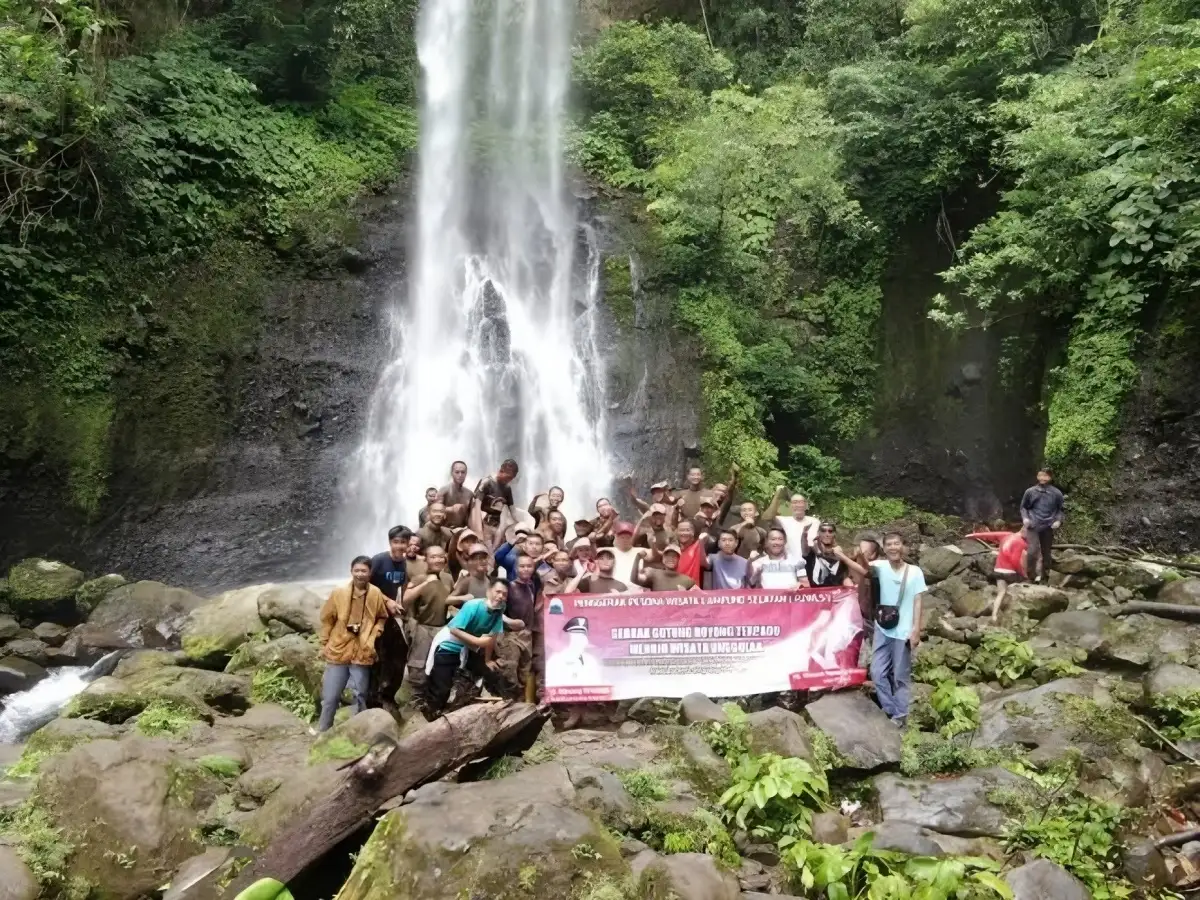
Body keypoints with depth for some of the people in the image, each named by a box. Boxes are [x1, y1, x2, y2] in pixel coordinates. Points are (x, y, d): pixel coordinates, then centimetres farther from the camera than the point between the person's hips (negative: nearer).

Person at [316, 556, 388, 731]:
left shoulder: (376, 594, -6)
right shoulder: (338, 593, -6)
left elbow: (382, 618, 9)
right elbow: (326, 620, 3)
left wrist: (372, 637, -3)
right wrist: (324, 644, 4)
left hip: (362, 653, 0)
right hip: (337, 650, 0)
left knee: (360, 695, 9)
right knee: (330, 696, 8)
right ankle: (323, 731, 25)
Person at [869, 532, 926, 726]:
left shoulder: (915, 571, -5)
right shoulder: (880, 566, 1)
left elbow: (917, 602, -5)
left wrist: (916, 630, -10)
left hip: (904, 632, -3)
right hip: (882, 630, 3)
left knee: (900, 676, 6)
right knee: (877, 672, 5)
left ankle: (900, 715, 18)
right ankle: (890, 711, 20)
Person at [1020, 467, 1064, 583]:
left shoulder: (1056, 493, 1)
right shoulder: (1030, 492, 0)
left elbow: (1060, 510, 12)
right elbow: (1023, 507, 12)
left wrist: (1058, 521, -5)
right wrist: (1025, 518, -5)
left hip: (1048, 527, 2)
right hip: (1033, 526, -2)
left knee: (1046, 553, 11)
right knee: (1032, 551, -17)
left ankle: (1045, 576, 24)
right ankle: (1031, 575, -3)